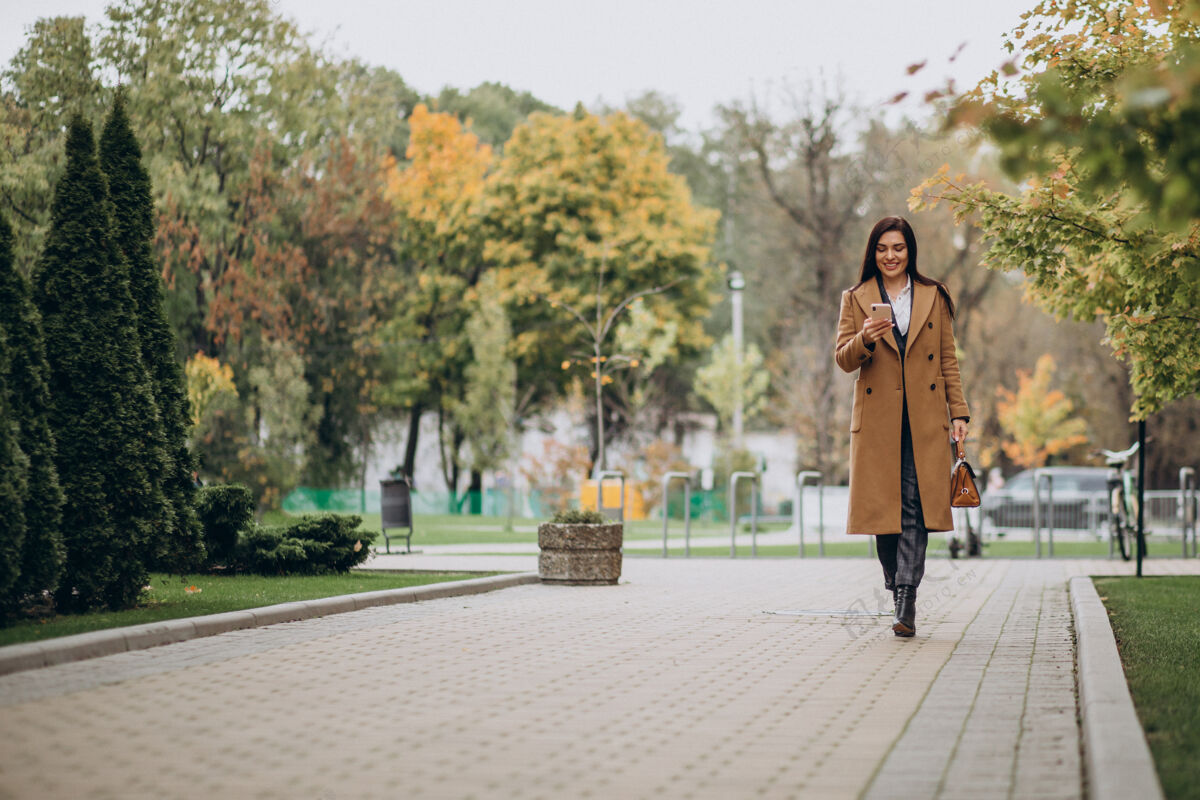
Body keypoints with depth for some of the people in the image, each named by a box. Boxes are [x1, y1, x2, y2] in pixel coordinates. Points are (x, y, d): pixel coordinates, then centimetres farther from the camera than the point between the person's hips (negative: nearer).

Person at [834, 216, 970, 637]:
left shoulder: (933, 298, 11)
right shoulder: (856, 299, 8)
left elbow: (948, 360, 11)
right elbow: (843, 359, 3)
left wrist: (958, 412, 4)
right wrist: (865, 340, -18)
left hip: (924, 420, 0)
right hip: (877, 420, 0)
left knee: (915, 507, -9)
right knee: (884, 508, 1)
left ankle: (906, 602, -13)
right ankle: (898, 594, 14)